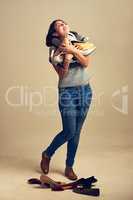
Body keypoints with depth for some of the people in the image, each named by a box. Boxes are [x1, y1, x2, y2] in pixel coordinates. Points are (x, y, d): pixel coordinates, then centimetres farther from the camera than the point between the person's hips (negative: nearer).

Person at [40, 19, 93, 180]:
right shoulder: (54, 50, -2)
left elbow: (86, 63, -5)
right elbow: (62, 74, -10)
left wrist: (74, 51, -17)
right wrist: (67, 55, -19)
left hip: (85, 90, 4)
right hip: (67, 93, -3)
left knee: (76, 132, 7)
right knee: (69, 132, -4)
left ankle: (69, 167, 22)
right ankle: (47, 154, 24)